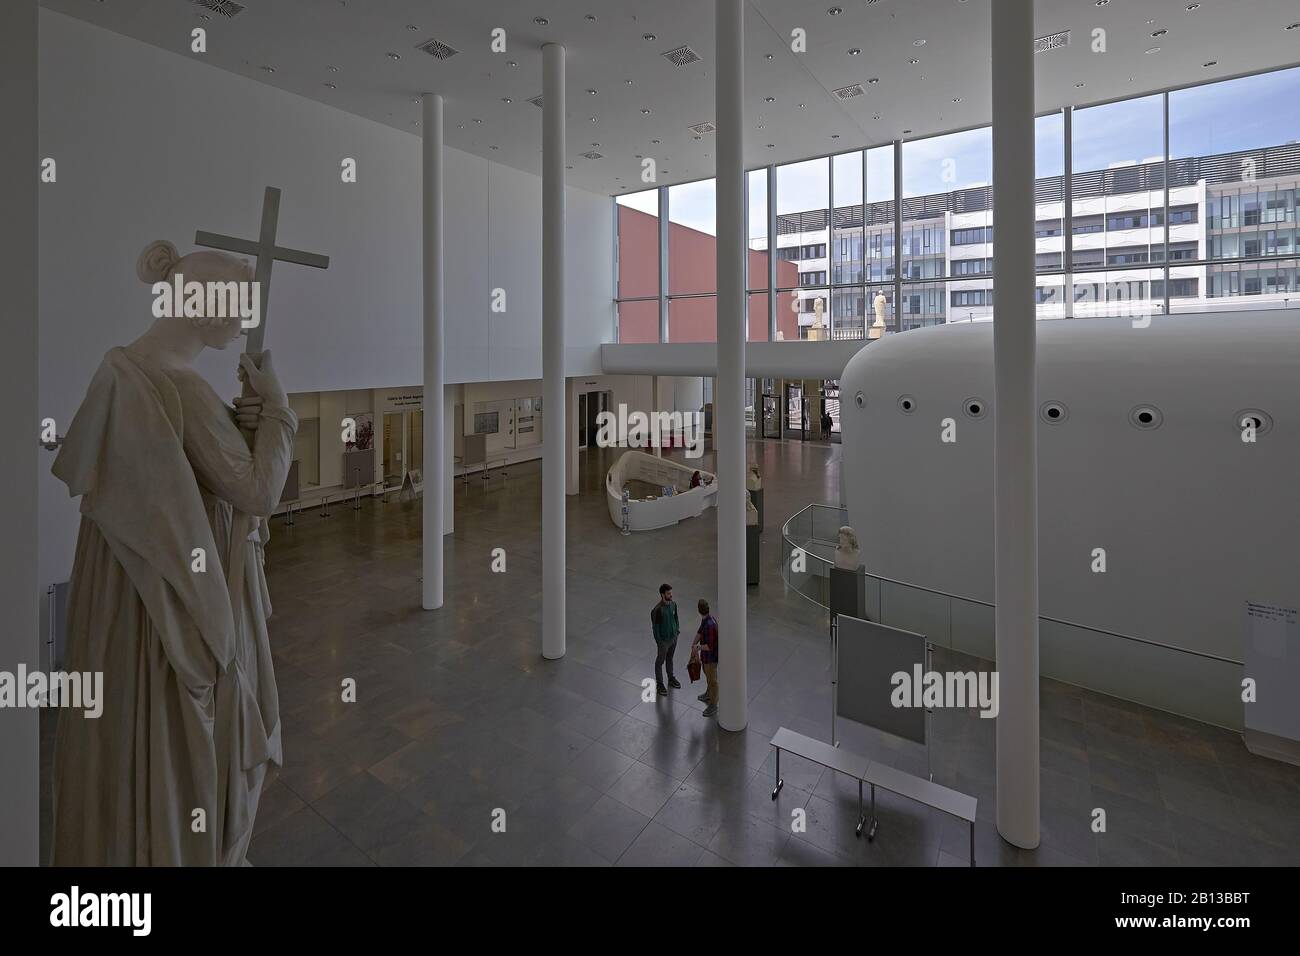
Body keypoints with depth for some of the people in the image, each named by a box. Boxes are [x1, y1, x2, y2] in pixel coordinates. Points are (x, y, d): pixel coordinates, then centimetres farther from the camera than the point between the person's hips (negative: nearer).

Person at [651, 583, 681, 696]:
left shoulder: (673, 604, -8)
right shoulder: (657, 610, -28)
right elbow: (655, 627, -20)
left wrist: (677, 631, 12)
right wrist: (658, 642, -16)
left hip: (673, 637, 6)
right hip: (663, 640, -6)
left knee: (670, 658, 26)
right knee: (660, 662, 14)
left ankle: (671, 679, 46)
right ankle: (659, 684, 31)